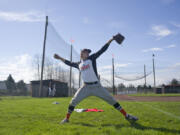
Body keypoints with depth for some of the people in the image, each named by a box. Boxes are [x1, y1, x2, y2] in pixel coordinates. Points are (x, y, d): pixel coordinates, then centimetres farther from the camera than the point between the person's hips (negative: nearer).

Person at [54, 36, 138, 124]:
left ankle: (126, 116, 4)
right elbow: (70, 63, 27)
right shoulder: (79, 64, 12)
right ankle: (67, 118, 14)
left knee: (111, 99, -4)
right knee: (74, 101, -4)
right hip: (86, 87, 3)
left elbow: (102, 50, -3)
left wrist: (111, 40, -8)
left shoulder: (92, 58, 1)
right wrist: (60, 58, 28)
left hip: (96, 86, -3)